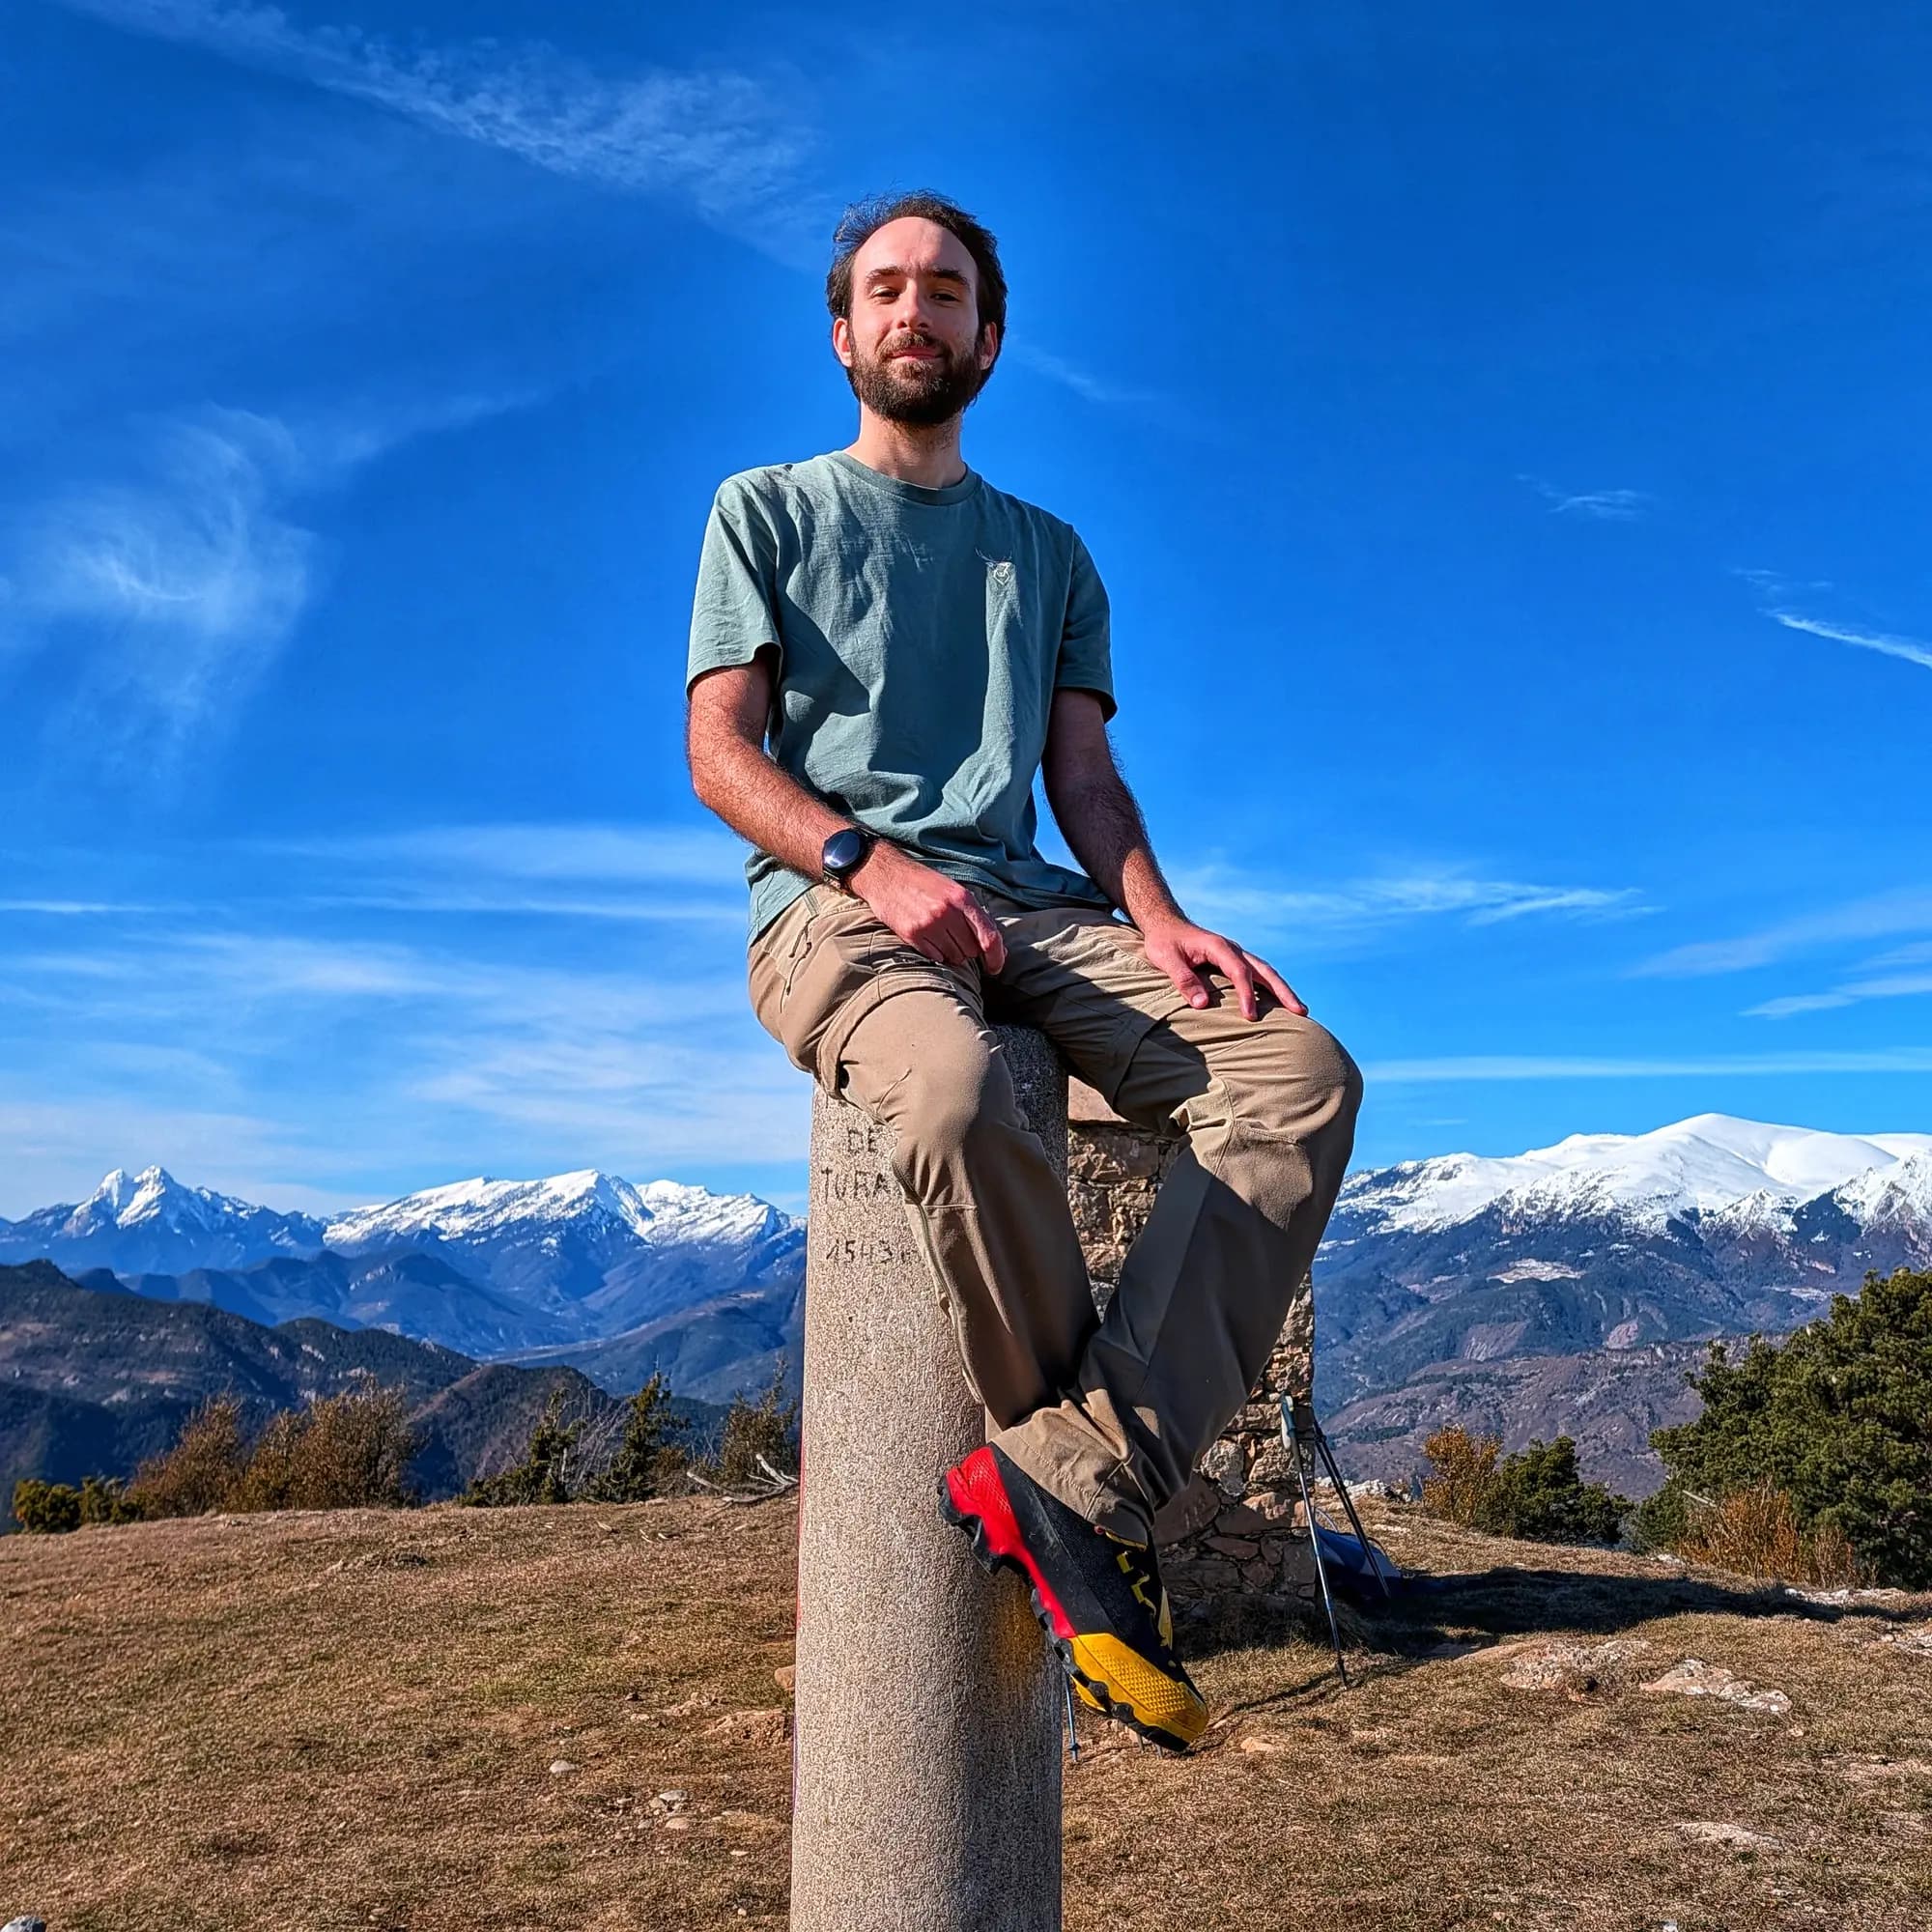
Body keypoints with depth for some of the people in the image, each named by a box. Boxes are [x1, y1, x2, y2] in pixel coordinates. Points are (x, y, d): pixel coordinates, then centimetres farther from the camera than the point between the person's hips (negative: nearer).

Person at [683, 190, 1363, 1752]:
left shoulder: (1048, 555, 27)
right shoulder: (766, 511, 17)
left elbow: (1085, 773, 15)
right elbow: (721, 752, 3)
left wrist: (1155, 920, -7)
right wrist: (871, 864, -17)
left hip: (1026, 906, 4)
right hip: (832, 902, -3)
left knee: (1303, 1072, -24)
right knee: (954, 1090, -40)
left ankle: (1070, 1473, -33)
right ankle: (1108, 1508, -19)